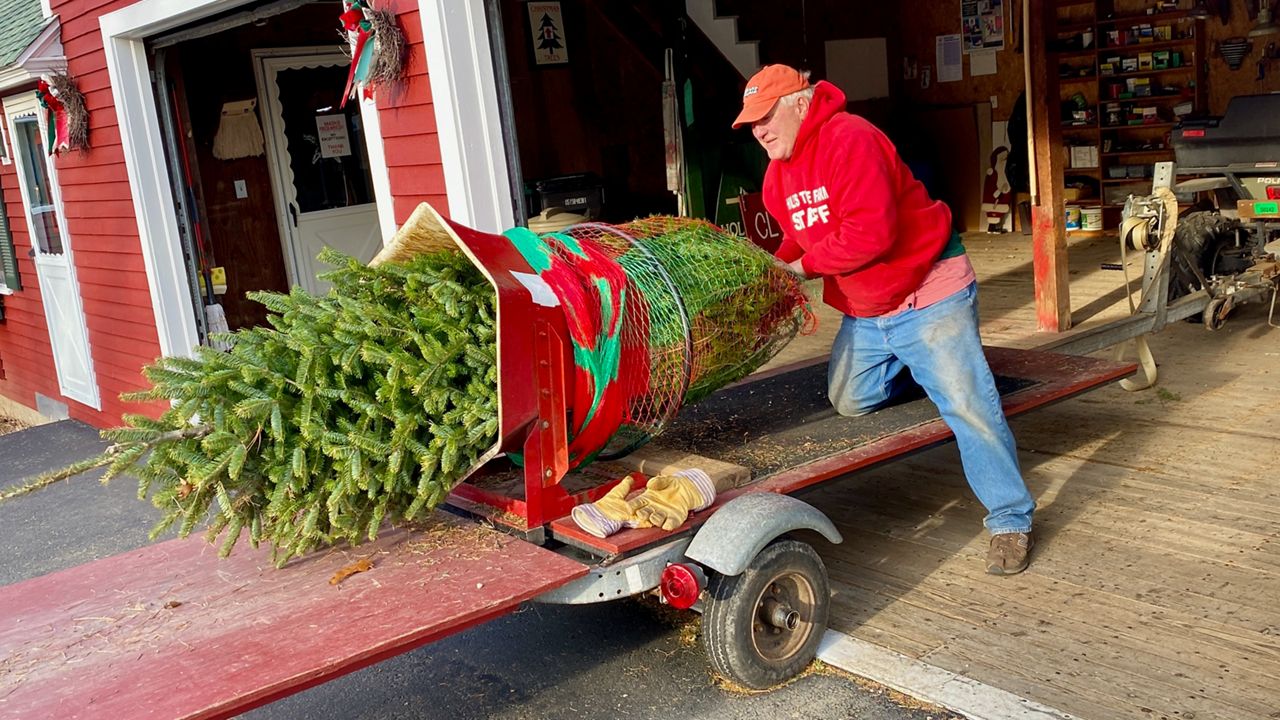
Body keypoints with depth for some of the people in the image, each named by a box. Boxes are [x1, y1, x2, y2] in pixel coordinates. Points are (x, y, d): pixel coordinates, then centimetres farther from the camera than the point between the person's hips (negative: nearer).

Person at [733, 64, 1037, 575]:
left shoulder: (849, 140, -23)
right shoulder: (778, 173, 7)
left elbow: (870, 231, -30)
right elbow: (798, 239, 15)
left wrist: (805, 266, -20)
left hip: (926, 294, -9)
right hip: (864, 312, 9)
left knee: (966, 403, -12)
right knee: (848, 402, 15)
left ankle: (1010, 519, 0)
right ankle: (914, 365, 39)